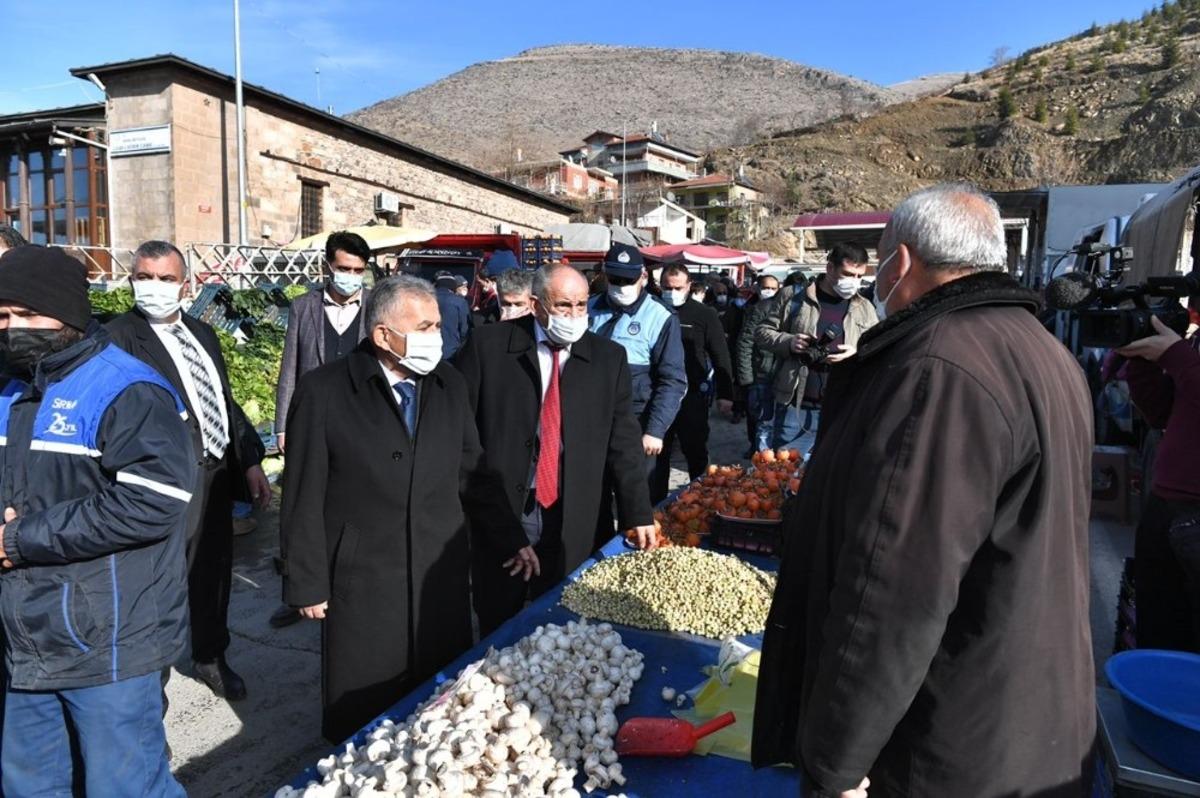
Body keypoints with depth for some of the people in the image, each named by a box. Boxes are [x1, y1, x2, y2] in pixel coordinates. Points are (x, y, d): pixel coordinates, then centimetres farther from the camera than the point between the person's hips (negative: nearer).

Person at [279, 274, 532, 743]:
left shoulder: (450, 385, 3)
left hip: (442, 578, 4)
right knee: (364, 717, 12)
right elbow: (304, 497, -6)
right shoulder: (323, 391, -9)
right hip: (363, 584, -3)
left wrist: (511, 540, 8)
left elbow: (473, 474, 10)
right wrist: (307, 582, -5)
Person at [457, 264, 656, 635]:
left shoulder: (608, 357, 2)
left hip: (570, 520, 1)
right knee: (496, 628, 14)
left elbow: (623, 442, 3)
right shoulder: (488, 345, -4)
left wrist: (638, 514, 0)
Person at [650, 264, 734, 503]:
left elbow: (721, 357, 0)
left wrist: (725, 394, -5)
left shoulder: (705, 315, -1)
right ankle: (656, 501, 22)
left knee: (695, 451, 9)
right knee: (657, 451, 9)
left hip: (693, 396, -2)